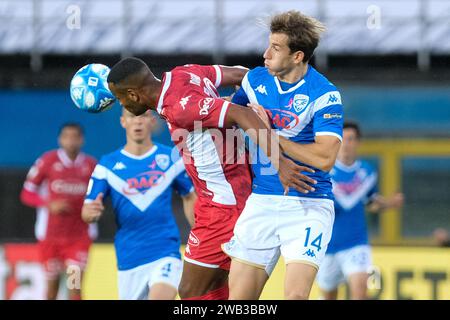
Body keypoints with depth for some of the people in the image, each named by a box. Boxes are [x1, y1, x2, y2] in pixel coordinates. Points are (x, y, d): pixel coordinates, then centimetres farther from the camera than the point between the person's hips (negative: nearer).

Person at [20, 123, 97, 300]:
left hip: (79, 235, 0)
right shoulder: (47, 161, -4)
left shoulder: (90, 164, 0)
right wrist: (49, 205, -17)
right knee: (52, 282, 12)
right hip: (50, 234, 0)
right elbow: (27, 194, 0)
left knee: (75, 282, -12)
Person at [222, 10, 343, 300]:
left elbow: (325, 158, -21)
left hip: (307, 207, -5)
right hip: (261, 202, 5)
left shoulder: (324, 95, -12)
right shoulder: (256, 79, 5)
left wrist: (269, 133, -15)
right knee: (238, 297, 0)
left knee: (296, 295, -19)